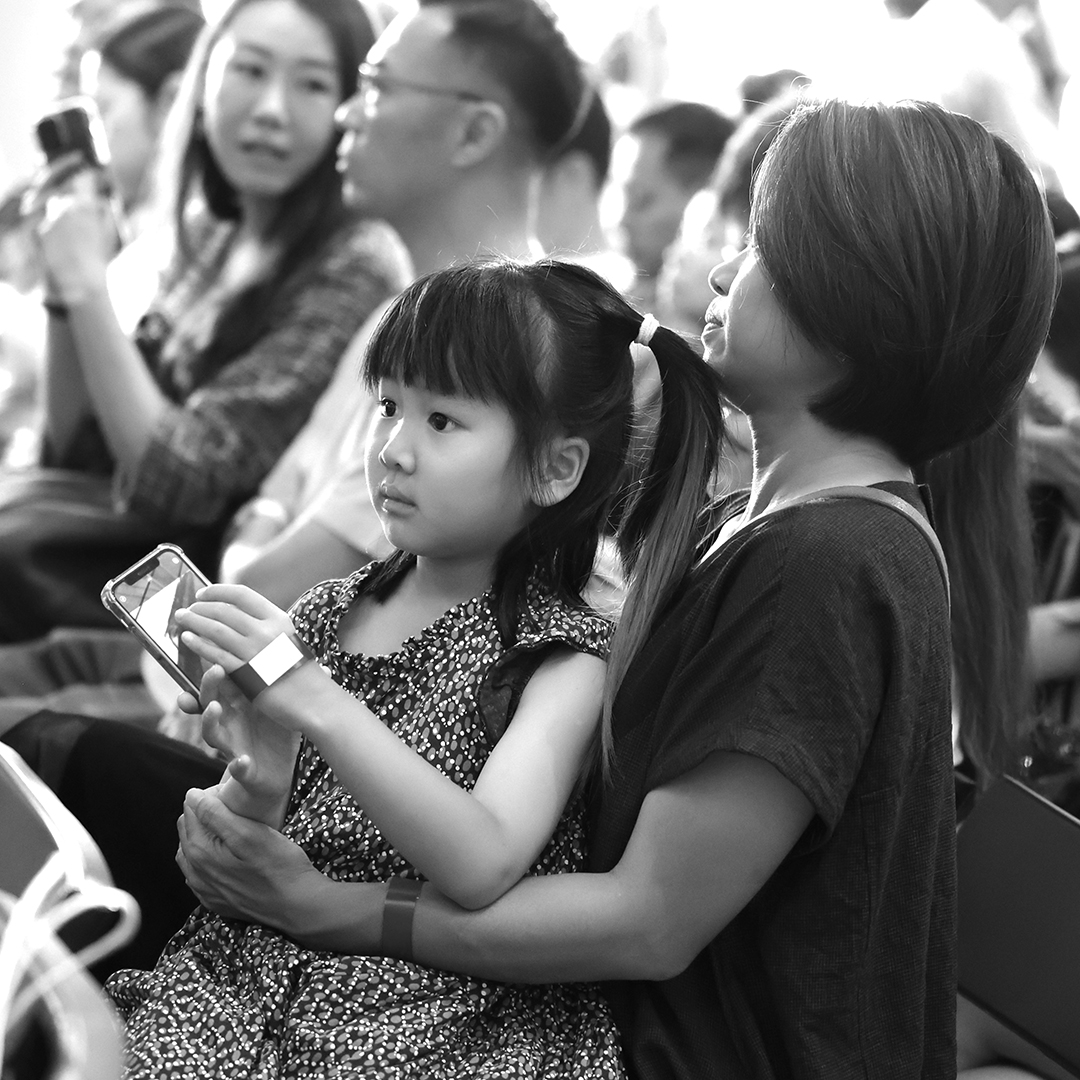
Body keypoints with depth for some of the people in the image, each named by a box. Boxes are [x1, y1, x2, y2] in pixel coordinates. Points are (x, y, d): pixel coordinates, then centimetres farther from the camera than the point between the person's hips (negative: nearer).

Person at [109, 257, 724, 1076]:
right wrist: (256, 792, -13)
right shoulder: (325, 614, 8)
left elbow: (483, 869, -21)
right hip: (245, 982, 4)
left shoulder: (562, 660, -4)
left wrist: (313, 702, -26)